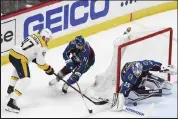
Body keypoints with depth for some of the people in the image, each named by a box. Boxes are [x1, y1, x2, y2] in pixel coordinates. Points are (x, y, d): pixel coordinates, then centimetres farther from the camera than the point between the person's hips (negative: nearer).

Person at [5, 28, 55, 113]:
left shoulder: (34, 36, 15)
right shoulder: (43, 46, -7)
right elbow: (40, 62, -7)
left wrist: (35, 59, 28)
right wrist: (48, 69, 7)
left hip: (12, 53, 9)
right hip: (20, 58, -9)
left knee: (19, 69, 39)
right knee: (25, 79, -10)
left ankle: (11, 88, 50)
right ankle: (11, 102, -22)